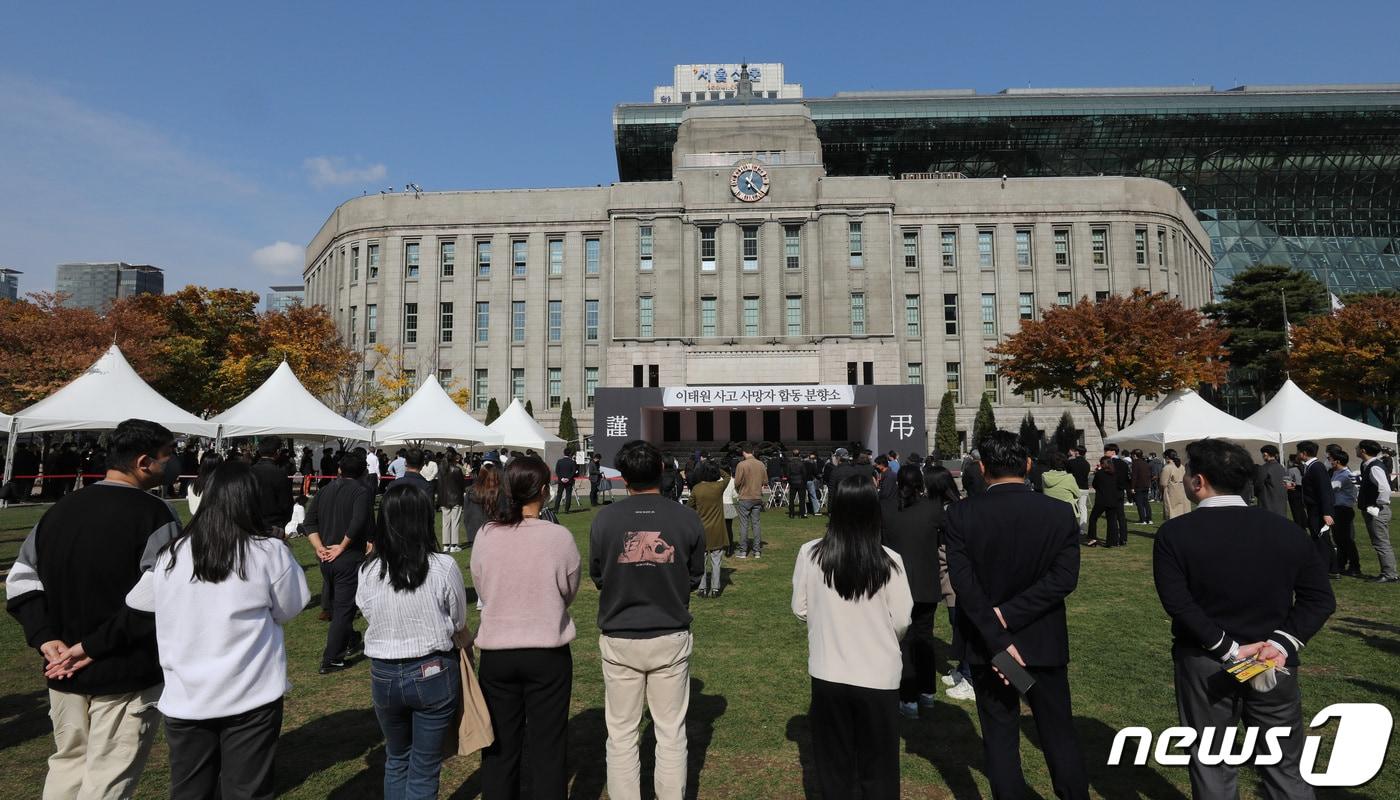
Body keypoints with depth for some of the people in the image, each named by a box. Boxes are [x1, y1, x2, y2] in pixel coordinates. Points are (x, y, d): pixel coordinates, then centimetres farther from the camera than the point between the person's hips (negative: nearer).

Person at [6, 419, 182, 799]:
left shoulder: (58, 511, 7)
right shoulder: (153, 514, -17)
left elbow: (20, 579, 10)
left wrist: (45, 637, 0)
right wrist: (94, 645, -16)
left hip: (64, 674, 7)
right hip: (126, 675, -7)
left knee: (67, 764, 23)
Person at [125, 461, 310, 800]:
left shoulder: (169, 555, -6)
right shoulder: (270, 552, -14)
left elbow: (136, 602, 12)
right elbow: (287, 611, -1)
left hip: (184, 699, 3)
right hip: (251, 696, -3)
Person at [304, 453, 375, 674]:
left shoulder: (325, 490, 11)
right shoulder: (362, 491, -10)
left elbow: (310, 521, 6)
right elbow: (359, 522, -24)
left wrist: (319, 547, -1)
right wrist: (342, 546, -14)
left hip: (326, 557, 7)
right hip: (349, 558, -7)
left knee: (335, 603, 23)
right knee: (344, 607, 0)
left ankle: (347, 639, 42)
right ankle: (331, 660, 1)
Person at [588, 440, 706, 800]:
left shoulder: (604, 519, -11)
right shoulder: (687, 518, -9)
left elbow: (597, 577, 2)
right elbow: (694, 578, 2)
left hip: (619, 639, 0)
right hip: (671, 638, 1)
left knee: (621, 734, 13)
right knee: (671, 733, 14)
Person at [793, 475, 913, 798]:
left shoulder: (810, 554, -13)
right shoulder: (889, 561, -17)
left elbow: (800, 610, -2)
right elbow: (902, 621, -8)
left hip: (828, 673, 1)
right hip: (878, 675, -1)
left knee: (834, 763, 21)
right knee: (877, 766, 19)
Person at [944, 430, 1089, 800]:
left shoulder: (960, 514, -12)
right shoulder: (1060, 513, -8)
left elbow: (964, 583, -18)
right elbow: (1064, 577, -15)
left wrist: (997, 640, -17)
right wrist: (1009, 614, -16)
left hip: (987, 645, -1)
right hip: (1045, 644, 1)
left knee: (1000, 738, 12)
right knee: (1060, 734, 18)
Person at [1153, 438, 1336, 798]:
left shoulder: (1174, 534, -11)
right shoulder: (1284, 529, 1)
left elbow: (1178, 603, -20)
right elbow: (1320, 597, -3)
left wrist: (1228, 648, -14)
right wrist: (1282, 643, -9)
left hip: (1205, 667, -3)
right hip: (1273, 666, 3)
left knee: (1212, 768, 12)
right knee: (1286, 768, 17)